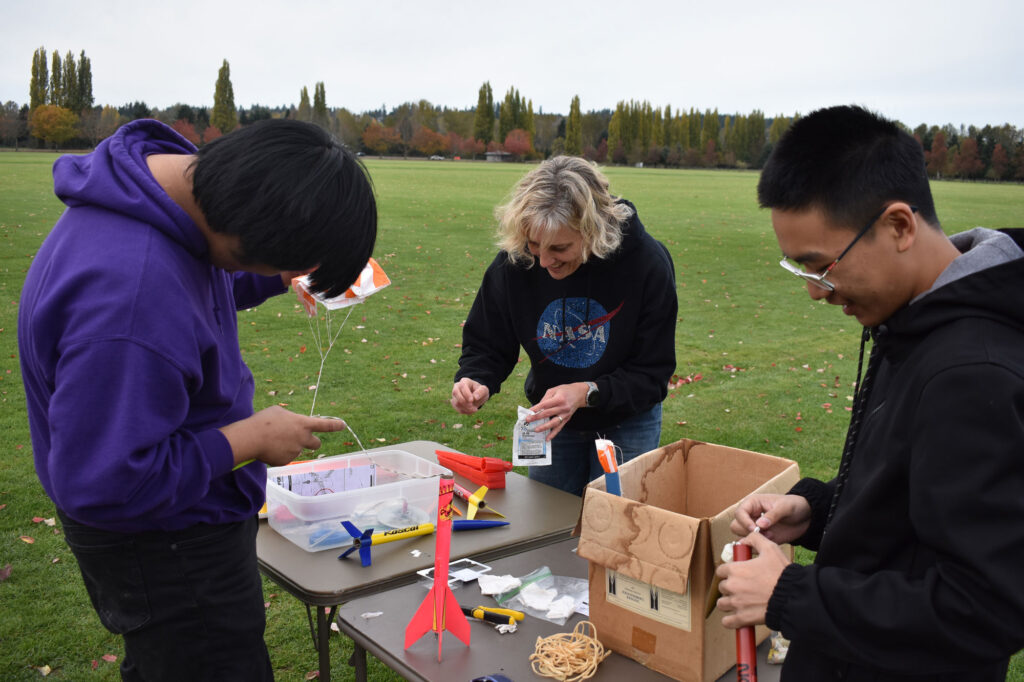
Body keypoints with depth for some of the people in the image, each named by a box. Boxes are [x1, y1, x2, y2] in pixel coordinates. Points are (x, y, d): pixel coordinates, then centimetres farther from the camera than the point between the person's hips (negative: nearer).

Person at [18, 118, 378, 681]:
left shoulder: (176, 168, -8)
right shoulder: (131, 298, -39)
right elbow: (99, 484, -33)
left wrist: (279, 276, -1)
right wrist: (250, 438, -24)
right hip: (163, 546, -9)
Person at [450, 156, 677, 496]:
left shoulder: (647, 262, -26)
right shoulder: (513, 262, -21)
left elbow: (652, 374, -21)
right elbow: (485, 344, -7)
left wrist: (587, 392, -37)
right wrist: (474, 381, -29)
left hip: (626, 421, -2)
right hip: (550, 417, 2)